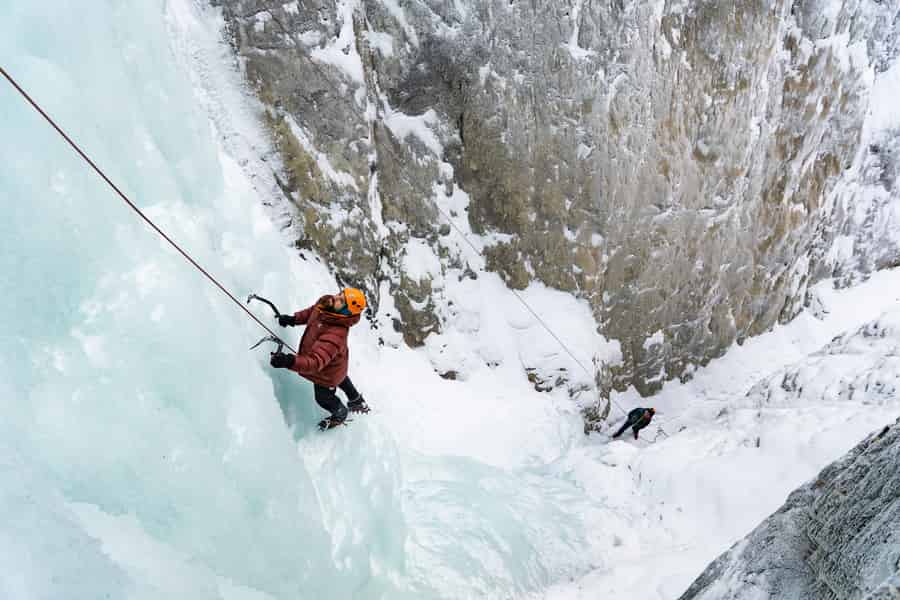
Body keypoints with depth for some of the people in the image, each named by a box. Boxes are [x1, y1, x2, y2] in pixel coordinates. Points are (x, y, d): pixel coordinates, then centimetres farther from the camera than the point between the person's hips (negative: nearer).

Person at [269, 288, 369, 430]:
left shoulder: (336, 335, -49)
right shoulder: (324, 302, -24)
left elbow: (316, 362, -55)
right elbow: (312, 312, 0)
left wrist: (290, 362, -69)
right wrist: (294, 319, -14)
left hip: (327, 374, -7)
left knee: (323, 398, 26)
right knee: (342, 380, 38)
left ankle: (340, 415, 61)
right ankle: (357, 401, 70)